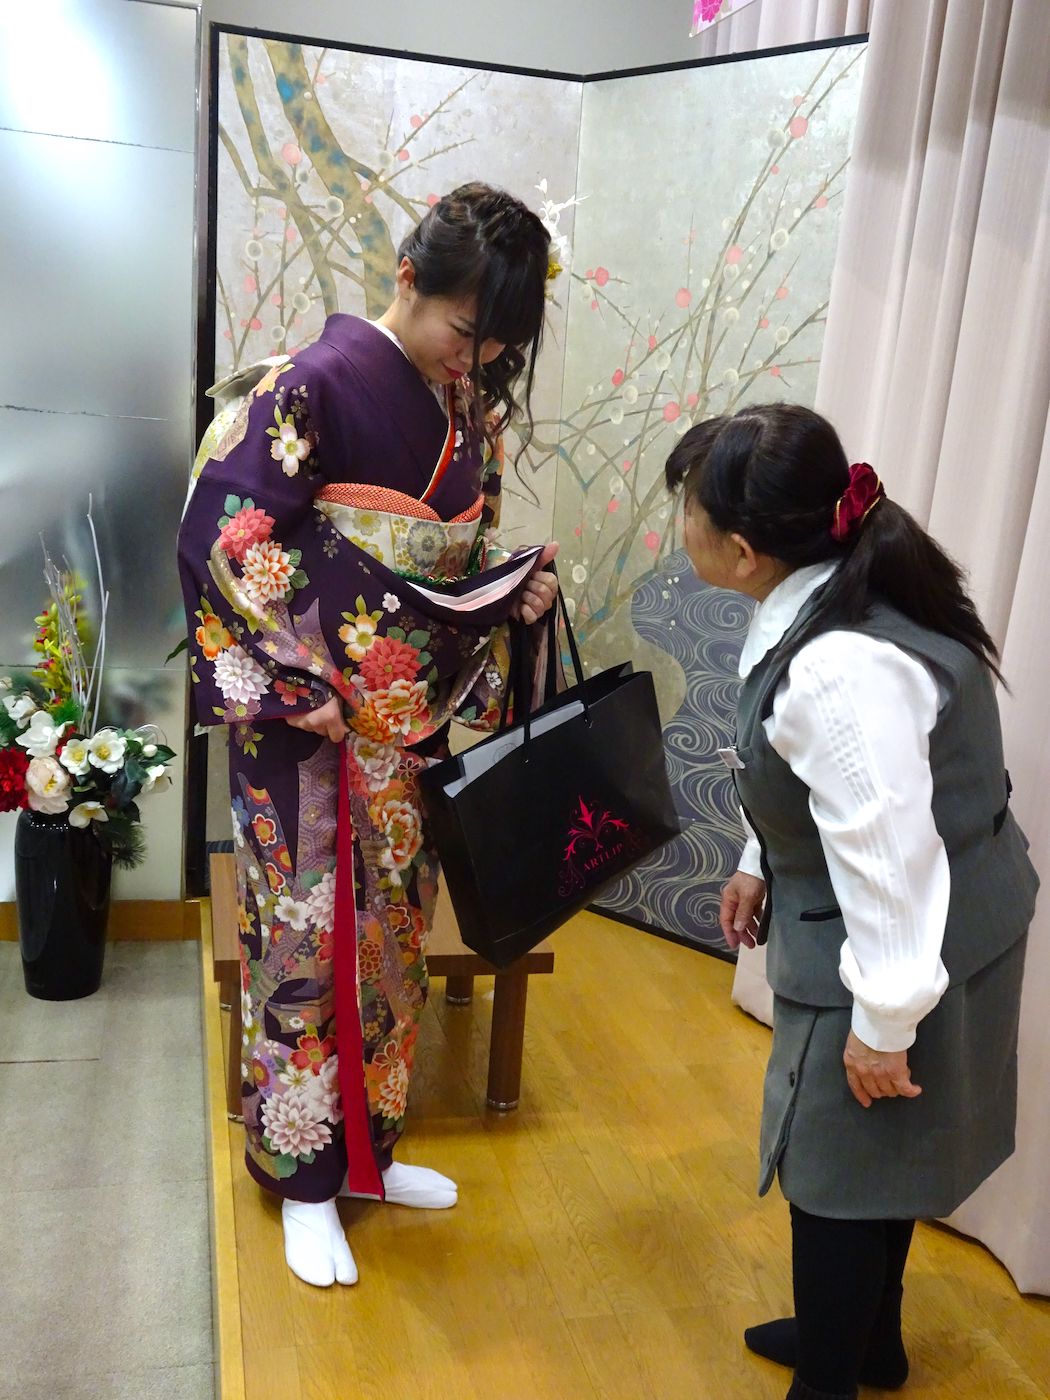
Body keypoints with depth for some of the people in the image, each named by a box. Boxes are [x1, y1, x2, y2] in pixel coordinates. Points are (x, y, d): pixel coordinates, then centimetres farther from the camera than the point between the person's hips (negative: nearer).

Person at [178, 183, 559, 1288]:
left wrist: (516, 590, -4)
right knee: (311, 937, 4)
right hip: (308, 723, -7)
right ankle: (304, 1178, 24)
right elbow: (226, 537, -16)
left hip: (411, 723, 7)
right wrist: (306, 687, -18)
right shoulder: (317, 385, -14)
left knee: (393, 930, 15)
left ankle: (365, 1146, 34)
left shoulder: (468, 406, 8)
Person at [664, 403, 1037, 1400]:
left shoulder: (840, 667, -33)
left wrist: (884, 1021, -20)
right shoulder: (829, 598, -2)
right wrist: (763, 866, 16)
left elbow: (889, 854, -29)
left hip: (904, 949, -10)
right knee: (874, 1158, 26)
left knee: (837, 1168, 10)